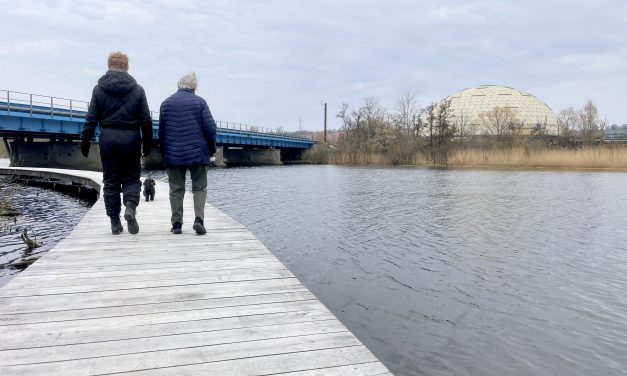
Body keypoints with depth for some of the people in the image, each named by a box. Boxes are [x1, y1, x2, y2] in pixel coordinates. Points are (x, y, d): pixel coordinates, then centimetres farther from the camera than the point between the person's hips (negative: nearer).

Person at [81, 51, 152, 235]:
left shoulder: (99, 89, 2)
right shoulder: (137, 89, 1)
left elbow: (91, 118, -1)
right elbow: (146, 120, 0)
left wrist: (85, 141, 5)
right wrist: (147, 144, 6)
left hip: (107, 139, 1)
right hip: (131, 139, 0)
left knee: (110, 181, 8)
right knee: (131, 178, 10)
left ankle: (115, 223, 10)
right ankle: (130, 207, -17)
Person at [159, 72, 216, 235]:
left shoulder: (166, 103, 8)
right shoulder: (199, 102, -1)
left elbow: (161, 131, 10)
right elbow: (210, 129, -6)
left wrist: (164, 153, 18)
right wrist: (212, 151, 5)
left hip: (173, 155, 2)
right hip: (197, 153, -2)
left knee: (176, 189, 8)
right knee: (199, 188, 7)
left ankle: (176, 223, 8)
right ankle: (199, 219, -8)